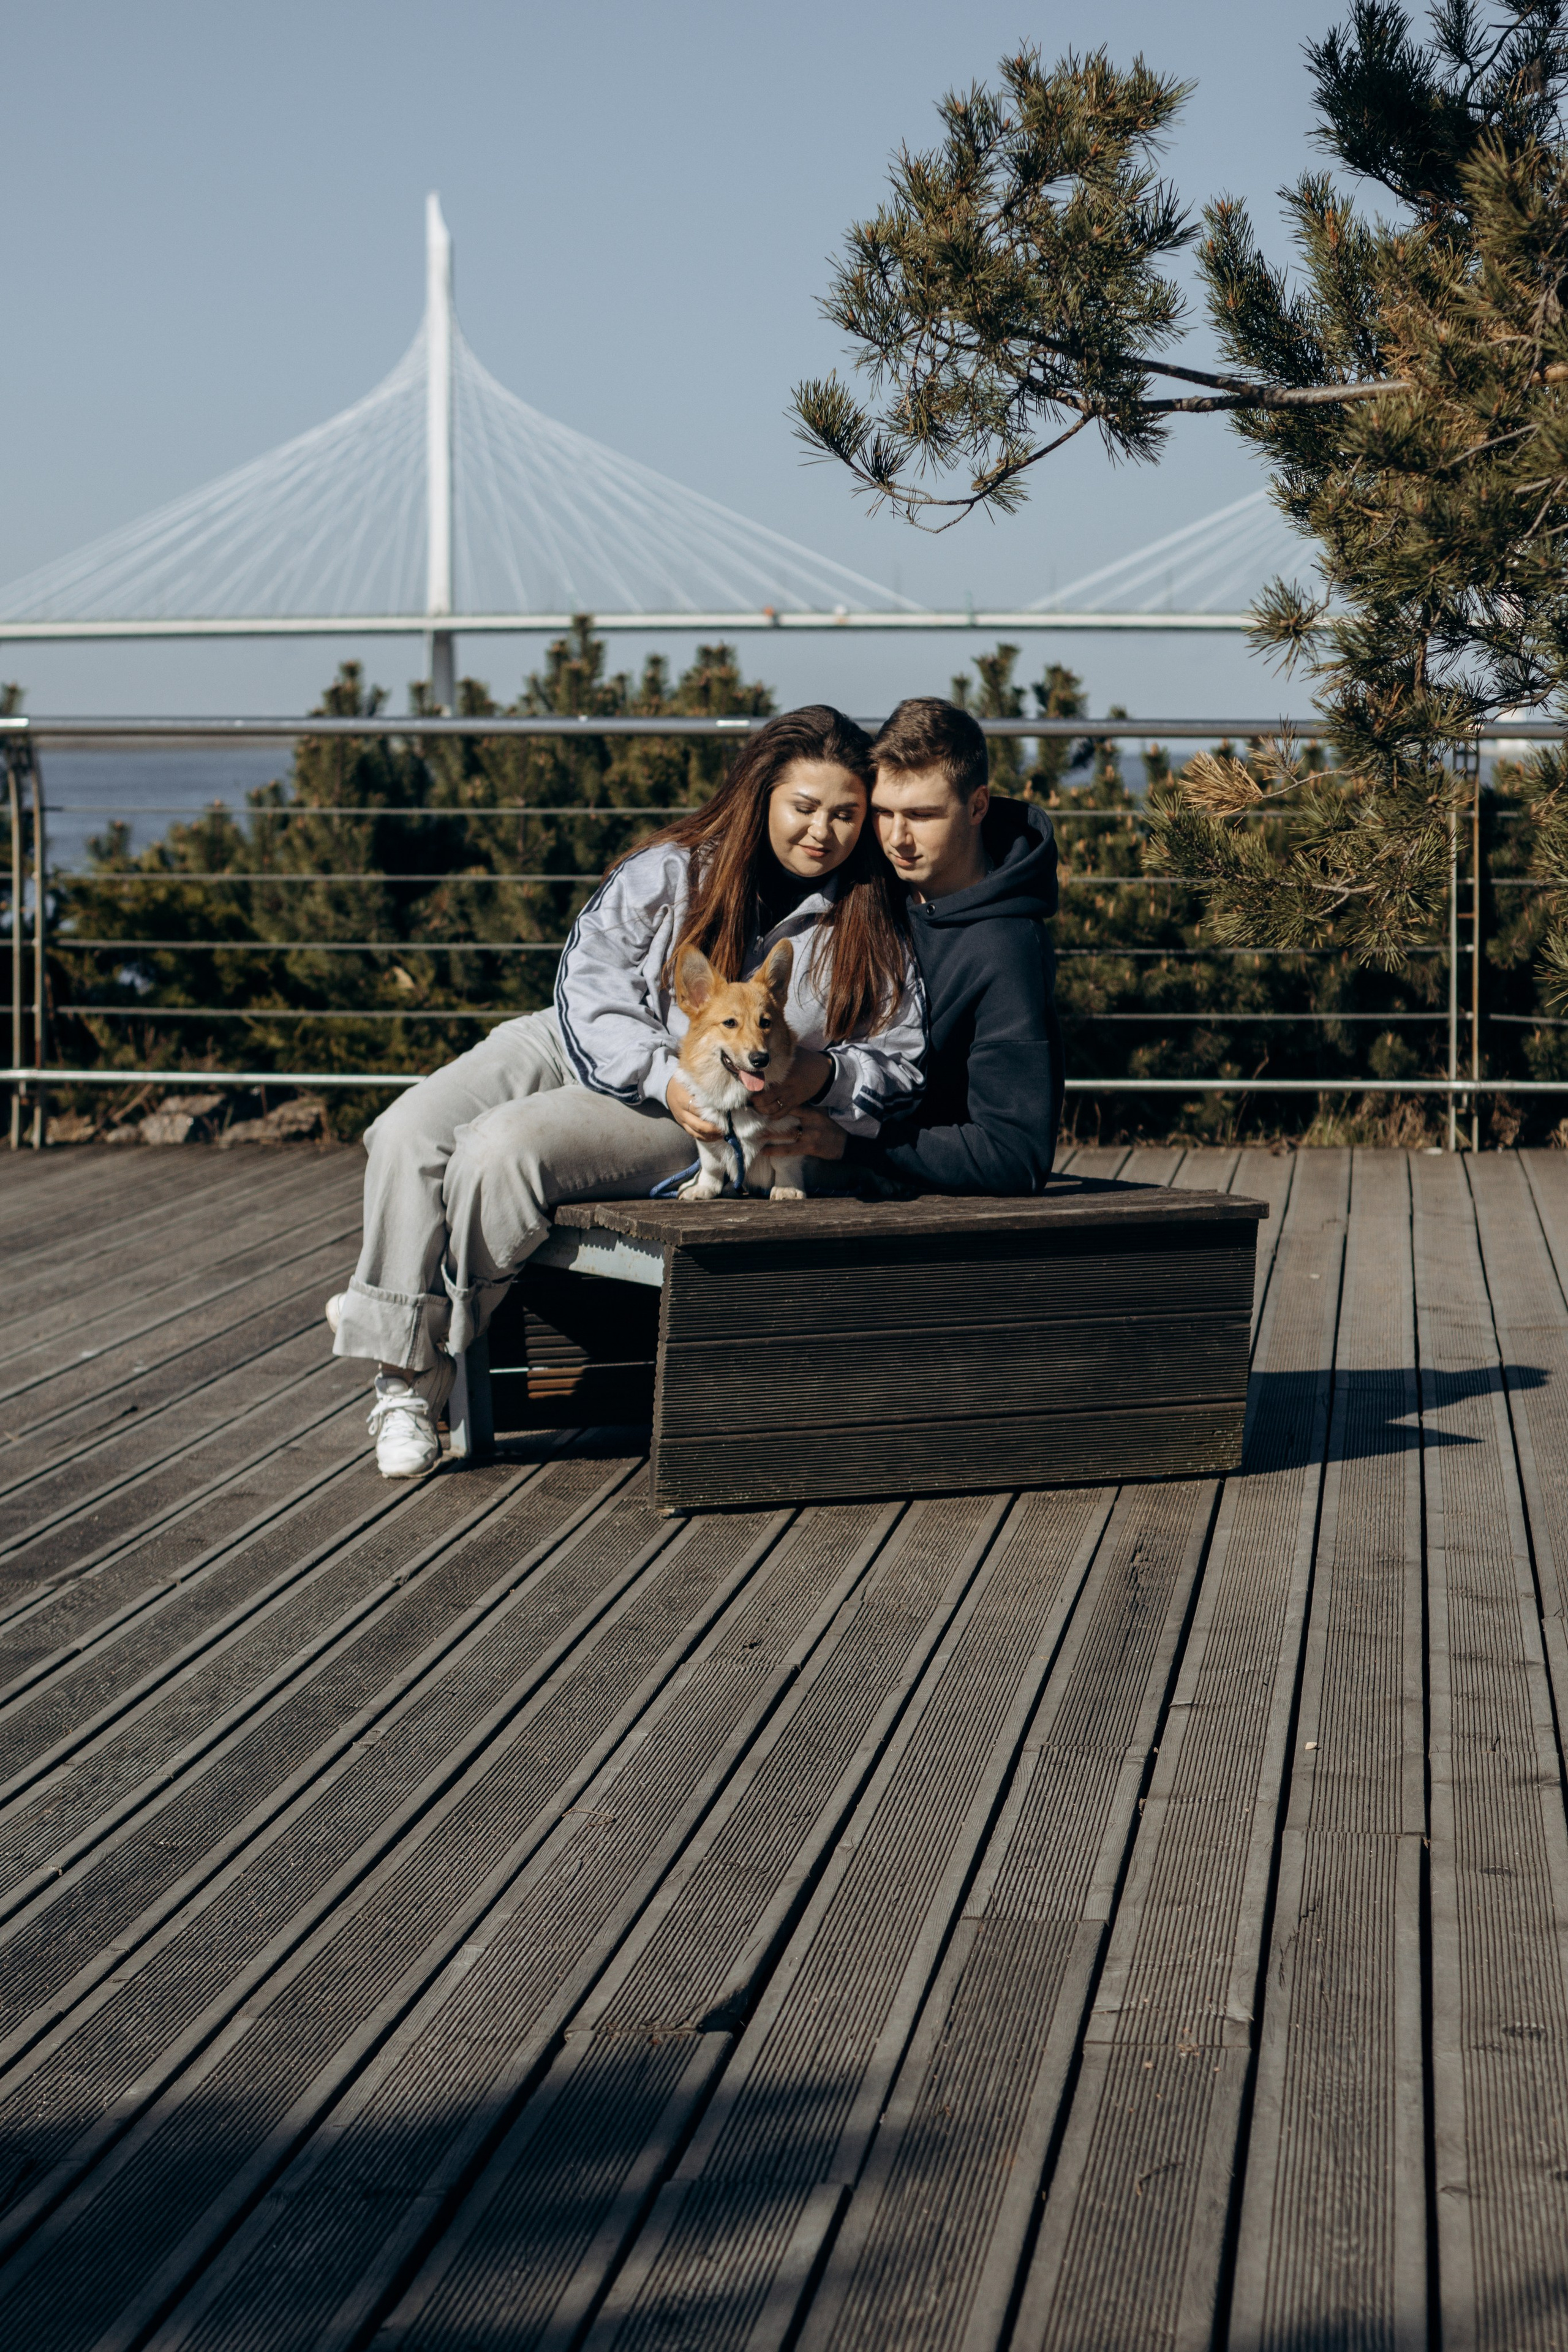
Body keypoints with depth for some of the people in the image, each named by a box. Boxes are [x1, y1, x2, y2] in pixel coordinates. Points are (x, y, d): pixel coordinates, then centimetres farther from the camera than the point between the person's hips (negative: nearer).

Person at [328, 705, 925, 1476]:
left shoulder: (872, 928, -3)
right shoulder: (667, 872, -4)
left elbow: (901, 1060, 1)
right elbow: (591, 987, -7)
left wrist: (823, 1073, -21)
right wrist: (664, 1077, -24)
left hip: (689, 1127, -3)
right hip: (581, 1049, 3)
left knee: (500, 1150, -29)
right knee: (409, 1135, -19)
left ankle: (428, 1358, -9)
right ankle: (398, 1380, -13)